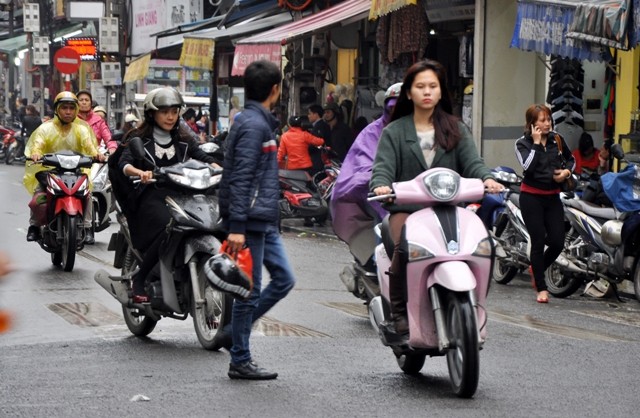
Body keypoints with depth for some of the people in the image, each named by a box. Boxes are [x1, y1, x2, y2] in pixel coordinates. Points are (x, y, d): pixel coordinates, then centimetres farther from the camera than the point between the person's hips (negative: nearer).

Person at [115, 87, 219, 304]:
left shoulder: (183, 139, 20)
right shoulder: (139, 138, 8)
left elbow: (202, 156, 6)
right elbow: (124, 163, -8)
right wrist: (140, 173, -30)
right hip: (150, 195, -4)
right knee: (169, 227, -34)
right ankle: (140, 278, -18)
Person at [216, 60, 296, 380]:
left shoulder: (259, 122, 17)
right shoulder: (253, 125, -15)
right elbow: (240, 179, -21)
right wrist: (236, 226, -25)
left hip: (264, 221, 10)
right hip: (251, 220, -10)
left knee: (283, 279, 12)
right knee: (250, 290, -3)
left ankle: (233, 333, 18)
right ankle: (240, 361, 6)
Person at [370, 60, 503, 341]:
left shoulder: (456, 129, 19)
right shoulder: (394, 132, 14)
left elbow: (472, 162, 5)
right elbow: (383, 167, 1)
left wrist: (487, 178, -18)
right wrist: (381, 185, -23)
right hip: (406, 208, -2)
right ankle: (398, 315, -21)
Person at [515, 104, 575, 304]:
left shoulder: (557, 140, 6)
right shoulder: (522, 143, -5)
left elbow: (571, 160, 21)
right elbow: (529, 167, -21)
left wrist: (567, 171, 0)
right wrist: (536, 143, -17)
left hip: (553, 197, 4)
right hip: (531, 197, -4)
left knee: (558, 242, -3)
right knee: (538, 241, -4)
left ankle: (536, 270, 26)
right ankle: (541, 288, 5)